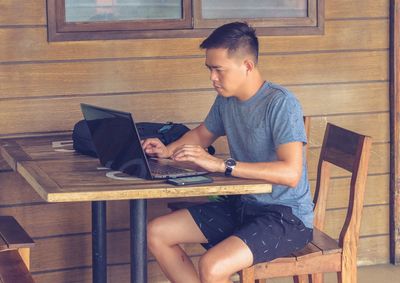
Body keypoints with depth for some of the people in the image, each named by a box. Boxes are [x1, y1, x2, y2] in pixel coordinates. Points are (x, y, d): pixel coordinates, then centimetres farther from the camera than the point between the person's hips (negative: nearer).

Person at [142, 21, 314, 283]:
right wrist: (168, 150, 4)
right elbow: (202, 134, 25)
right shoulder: (226, 100, 4)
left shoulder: (280, 104, -20)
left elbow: (291, 173, -32)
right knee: (156, 233, 3)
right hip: (243, 206, 9)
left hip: (286, 216, -8)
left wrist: (221, 165, -32)